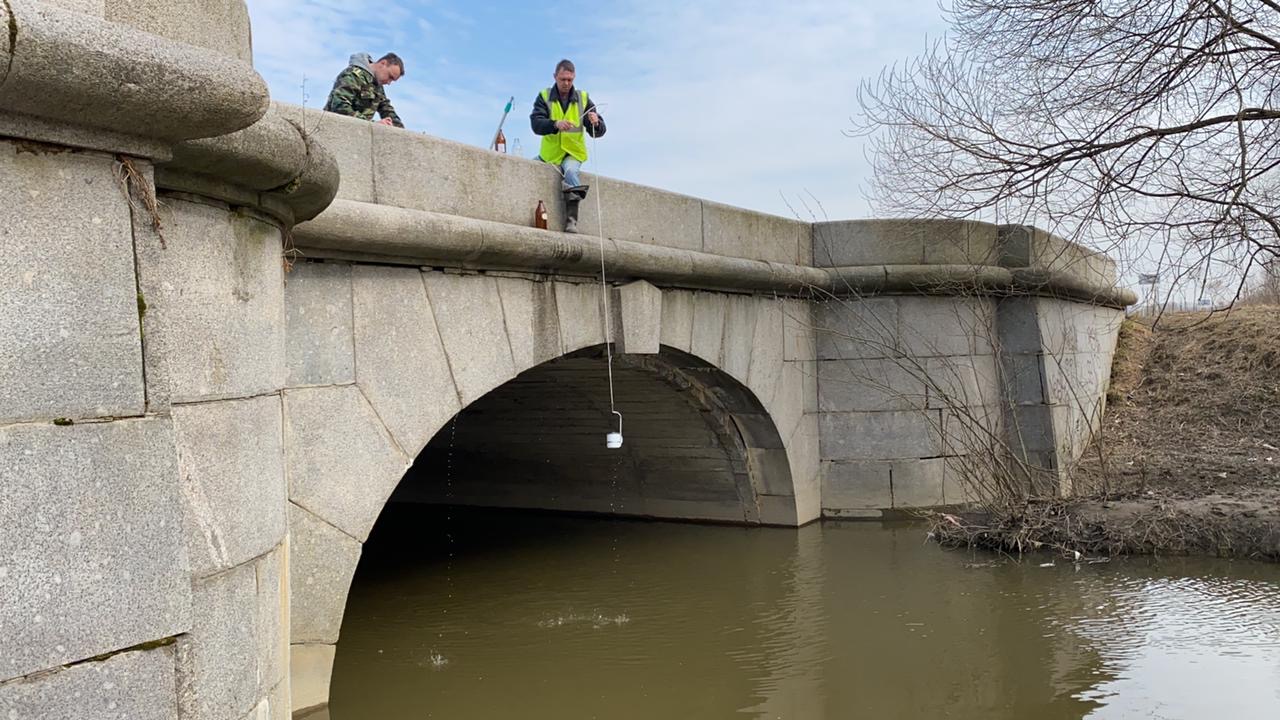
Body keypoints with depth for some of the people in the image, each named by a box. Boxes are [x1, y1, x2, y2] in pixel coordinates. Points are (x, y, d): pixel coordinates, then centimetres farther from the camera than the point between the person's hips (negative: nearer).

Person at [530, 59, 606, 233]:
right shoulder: (544, 97, -2)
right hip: (550, 153, 3)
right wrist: (556, 124, -39)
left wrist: (596, 123, -29)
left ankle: (571, 220, -33)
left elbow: (598, 132, -3)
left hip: (573, 152, -3)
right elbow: (536, 124, -19)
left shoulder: (583, 99, 1)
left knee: (570, 171, -30)